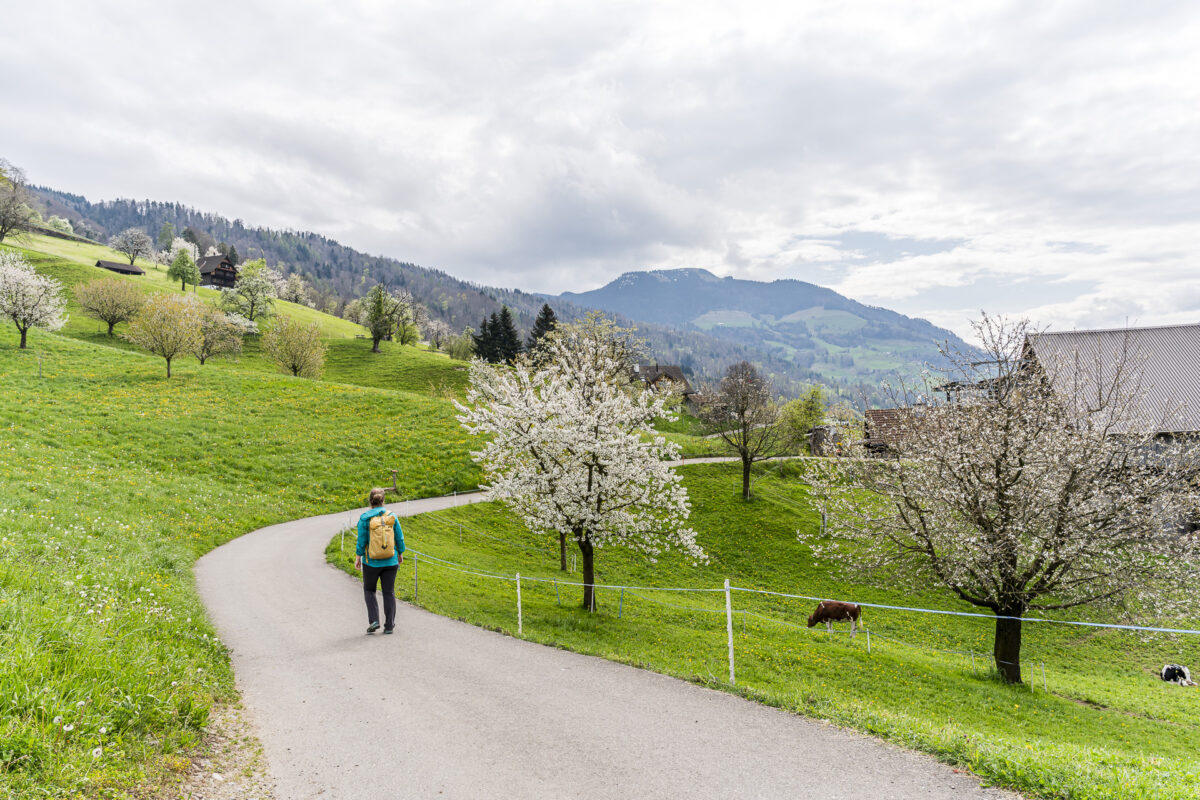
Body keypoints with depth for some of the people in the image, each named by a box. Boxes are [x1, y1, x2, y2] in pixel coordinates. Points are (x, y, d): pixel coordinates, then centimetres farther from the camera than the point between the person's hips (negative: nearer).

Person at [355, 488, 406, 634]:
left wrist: (358, 558, 3)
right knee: (389, 592, 10)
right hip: (390, 561, 2)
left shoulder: (364, 518, -10)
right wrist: (400, 554, 14)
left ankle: (373, 620, 3)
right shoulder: (392, 516, -3)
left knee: (369, 590, 18)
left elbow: (361, 541, -9)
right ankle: (389, 626, 10)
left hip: (371, 562, -2)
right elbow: (400, 538, 1)